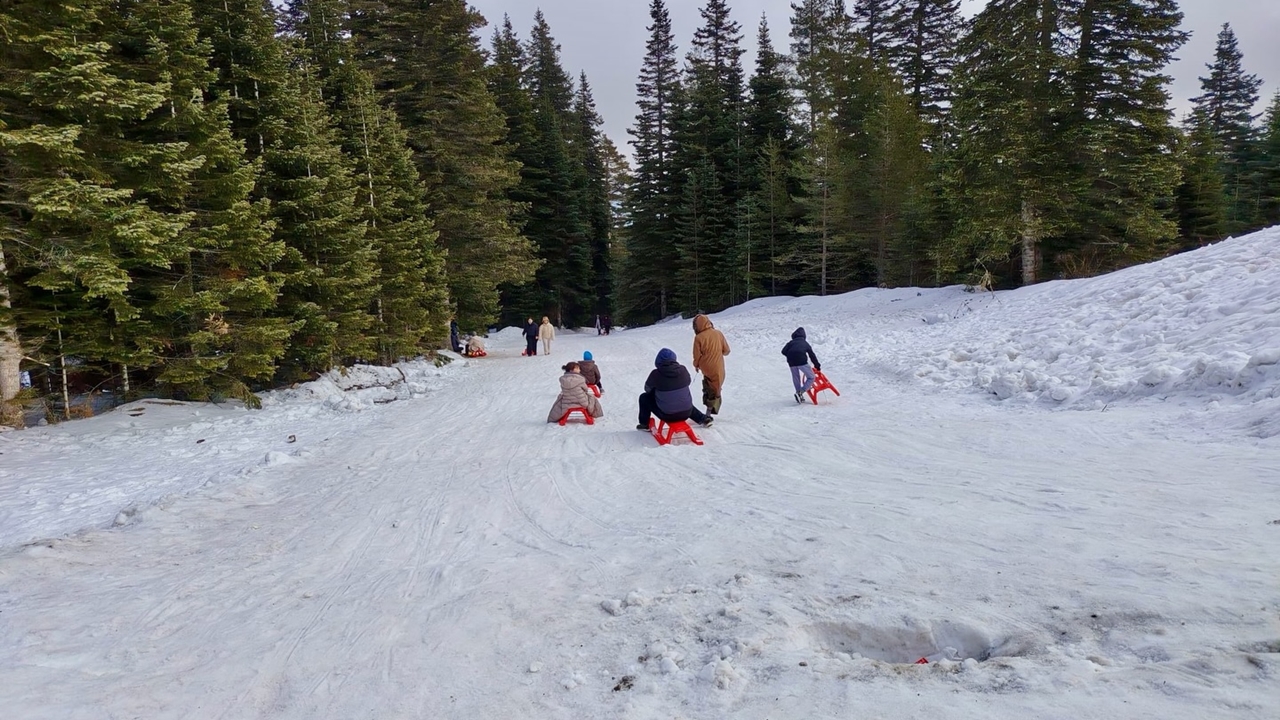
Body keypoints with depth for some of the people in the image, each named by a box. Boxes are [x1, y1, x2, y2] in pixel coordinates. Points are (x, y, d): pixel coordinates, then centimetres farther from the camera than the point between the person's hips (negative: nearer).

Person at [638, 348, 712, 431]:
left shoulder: (656, 374, -16)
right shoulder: (683, 370, -8)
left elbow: (647, 389, 1)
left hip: (667, 415, -3)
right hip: (686, 414, 3)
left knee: (644, 397, 19)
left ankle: (644, 424, 31)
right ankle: (703, 419, 40)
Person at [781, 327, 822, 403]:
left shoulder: (791, 343, 22)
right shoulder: (805, 343, 23)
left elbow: (784, 351, 9)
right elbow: (812, 355, 23)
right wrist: (817, 365, 30)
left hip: (792, 362, 3)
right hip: (802, 361, -3)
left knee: (796, 379, 20)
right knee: (811, 378, 5)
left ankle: (800, 396, 22)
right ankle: (800, 392, -12)